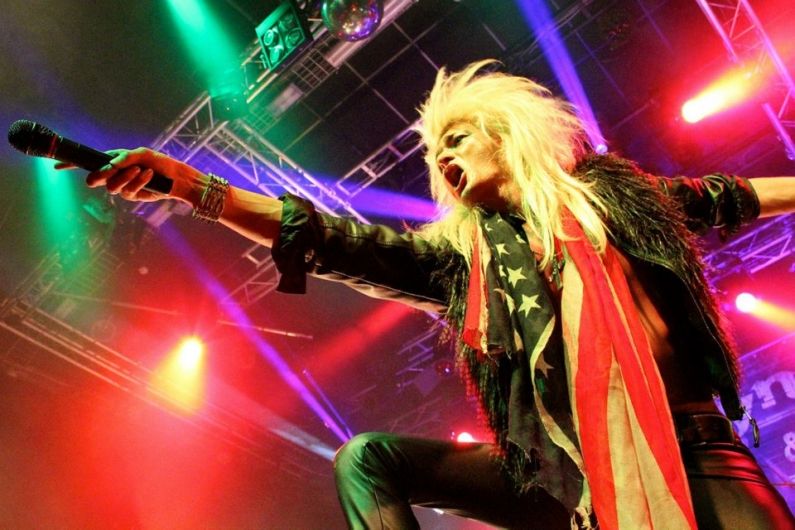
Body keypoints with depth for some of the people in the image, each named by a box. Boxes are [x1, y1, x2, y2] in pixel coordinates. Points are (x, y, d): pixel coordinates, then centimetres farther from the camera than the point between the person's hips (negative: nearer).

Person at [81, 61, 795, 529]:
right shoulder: (461, 245, 6)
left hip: (694, 451, 0)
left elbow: (725, 199, 24)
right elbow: (331, 240, -5)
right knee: (368, 459, -10)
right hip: (563, 467, 1)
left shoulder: (614, 189, 8)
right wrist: (193, 187, -14)